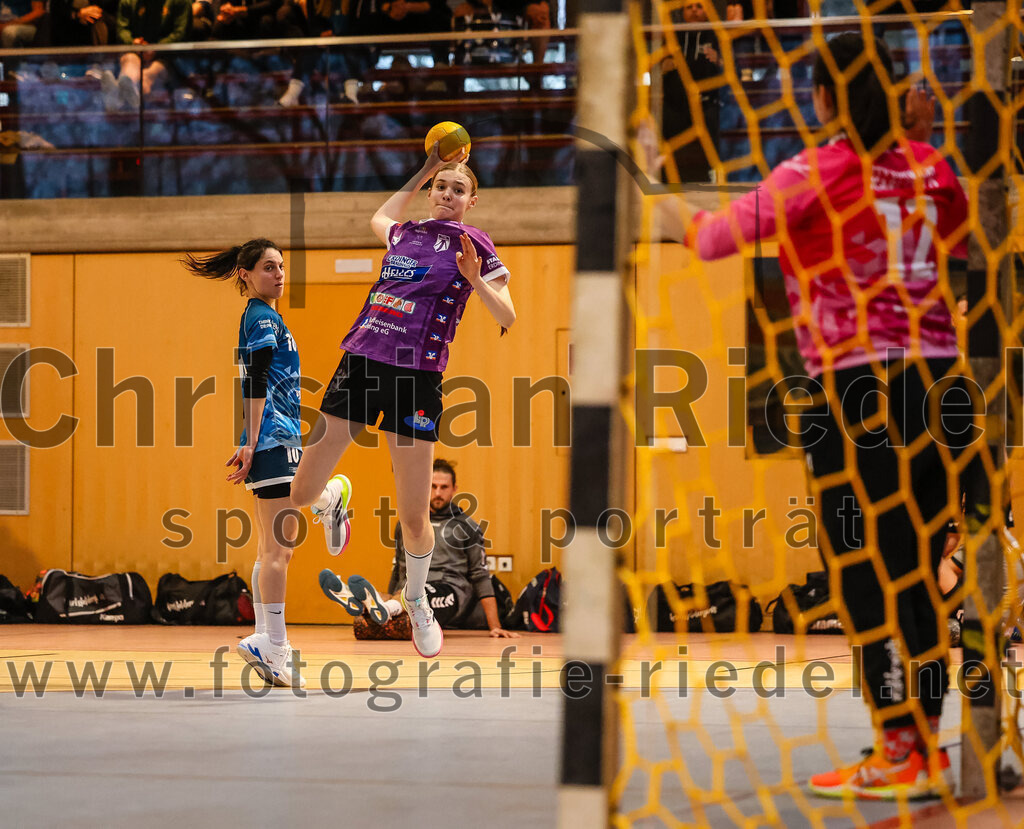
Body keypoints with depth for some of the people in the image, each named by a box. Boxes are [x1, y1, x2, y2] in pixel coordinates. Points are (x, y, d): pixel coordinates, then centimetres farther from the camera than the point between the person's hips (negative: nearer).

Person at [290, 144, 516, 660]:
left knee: (414, 516, -3)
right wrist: (423, 172, 38)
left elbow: (508, 319, 2)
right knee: (299, 494, 0)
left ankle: (416, 599, 26)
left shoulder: (474, 246, 5)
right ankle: (330, 501, 38)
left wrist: (475, 281, -15)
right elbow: (378, 218, 42)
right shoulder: (404, 234, 17)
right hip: (359, 362, 4)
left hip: (416, 376, -4)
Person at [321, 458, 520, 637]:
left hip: (451, 592, -4)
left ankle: (384, 608, -70)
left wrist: (495, 627, 0)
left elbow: (481, 576, 7)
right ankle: (356, 601, -65)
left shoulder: (466, 527, 13)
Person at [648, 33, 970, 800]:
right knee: (919, 578, 10)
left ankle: (898, 758, -5)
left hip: (857, 386, -6)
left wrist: (680, 220, 17)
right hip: (939, 383, 6)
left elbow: (721, 236, -3)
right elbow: (966, 245, 24)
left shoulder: (816, 173, -6)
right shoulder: (930, 168, 9)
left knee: (869, 582, -3)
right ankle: (927, 750, 13)